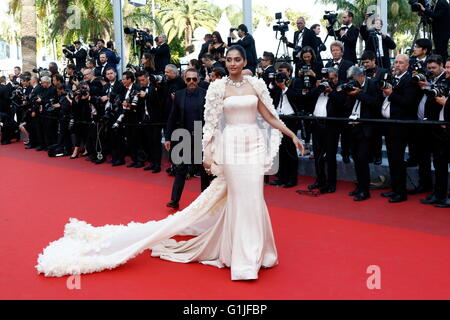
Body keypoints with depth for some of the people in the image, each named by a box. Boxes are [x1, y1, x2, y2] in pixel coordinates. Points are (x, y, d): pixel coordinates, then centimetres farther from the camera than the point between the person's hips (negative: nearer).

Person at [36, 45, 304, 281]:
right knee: (239, 198, -2)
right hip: (231, 145, -3)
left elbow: (270, 117, 11)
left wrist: (293, 136, 9)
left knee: (252, 197, 3)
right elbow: (211, 122, -3)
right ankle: (244, 257, 8)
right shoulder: (218, 87, -1)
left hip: (254, 145, 3)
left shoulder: (256, 84, 7)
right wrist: (208, 154, -8)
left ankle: (252, 252, 18)